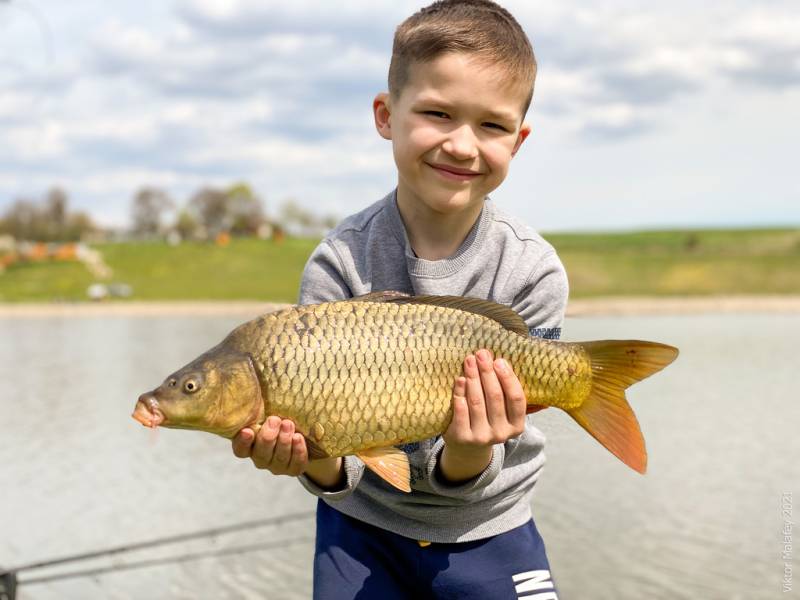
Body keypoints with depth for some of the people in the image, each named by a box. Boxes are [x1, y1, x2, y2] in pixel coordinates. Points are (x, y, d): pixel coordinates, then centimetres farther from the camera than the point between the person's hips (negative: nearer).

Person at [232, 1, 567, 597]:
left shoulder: (531, 272, -18)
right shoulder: (341, 263, -17)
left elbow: (459, 475, -17)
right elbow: (332, 438, -17)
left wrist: (468, 456, -38)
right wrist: (315, 459, -38)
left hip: (485, 531, 0)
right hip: (362, 529, 0)